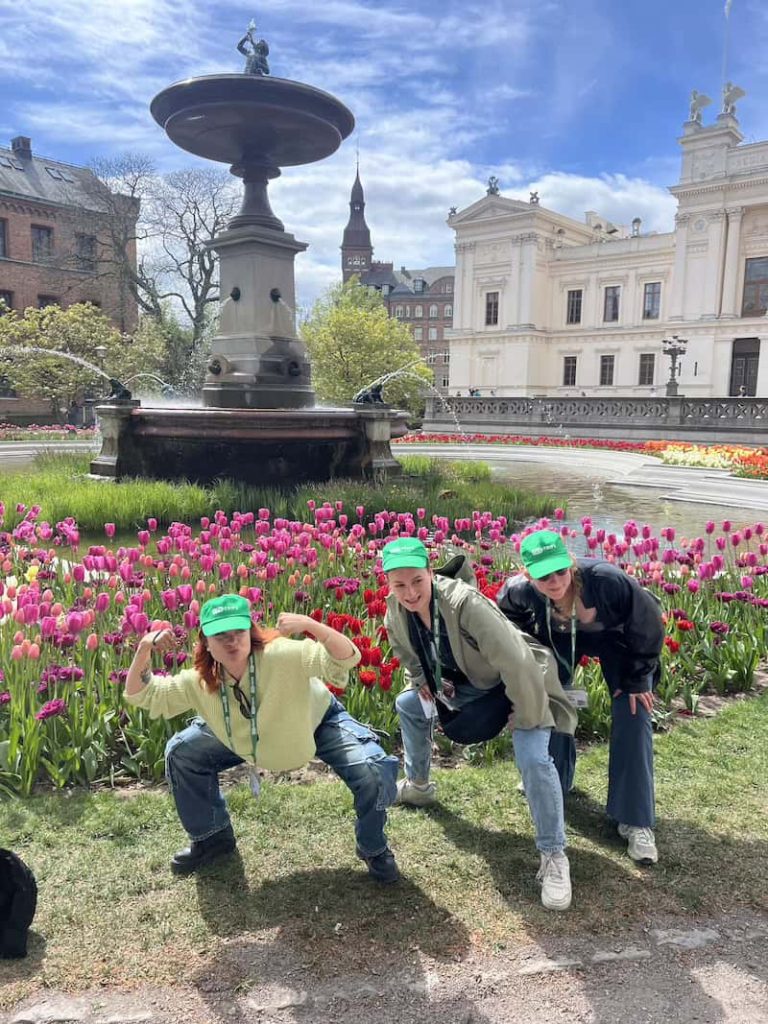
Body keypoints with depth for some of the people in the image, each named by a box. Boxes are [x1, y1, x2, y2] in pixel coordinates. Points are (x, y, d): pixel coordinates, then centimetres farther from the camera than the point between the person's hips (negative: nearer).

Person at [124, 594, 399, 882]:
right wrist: (144, 648, -31)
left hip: (319, 723, -4)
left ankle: (374, 849, 9)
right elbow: (139, 695, -14)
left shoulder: (281, 655, -39)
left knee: (375, 773, -25)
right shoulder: (198, 682, -23)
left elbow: (346, 659, -48)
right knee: (181, 754, -5)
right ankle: (212, 837, 20)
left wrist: (309, 624, -63)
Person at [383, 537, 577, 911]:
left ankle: (554, 857, -7)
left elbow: (515, 661, -37)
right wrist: (419, 681, 8)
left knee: (533, 758, -25)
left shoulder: (464, 602, -40)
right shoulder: (395, 608, -17)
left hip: (518, 682, -7)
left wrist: (526, 716, -27)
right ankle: (417, 787, 39)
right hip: (464, 682, 7)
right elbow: (404, 645, 10)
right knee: (407, 705, 17)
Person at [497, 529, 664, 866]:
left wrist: (636, 678, -15)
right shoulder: (520, 590, -33)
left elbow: (648, 622, -24)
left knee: (632, 717, -11)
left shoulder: (606, 579, -43)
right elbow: (509, 617, -4)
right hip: (560, 637, 3)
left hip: (618, 638, -3)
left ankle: (636, 822, -1)